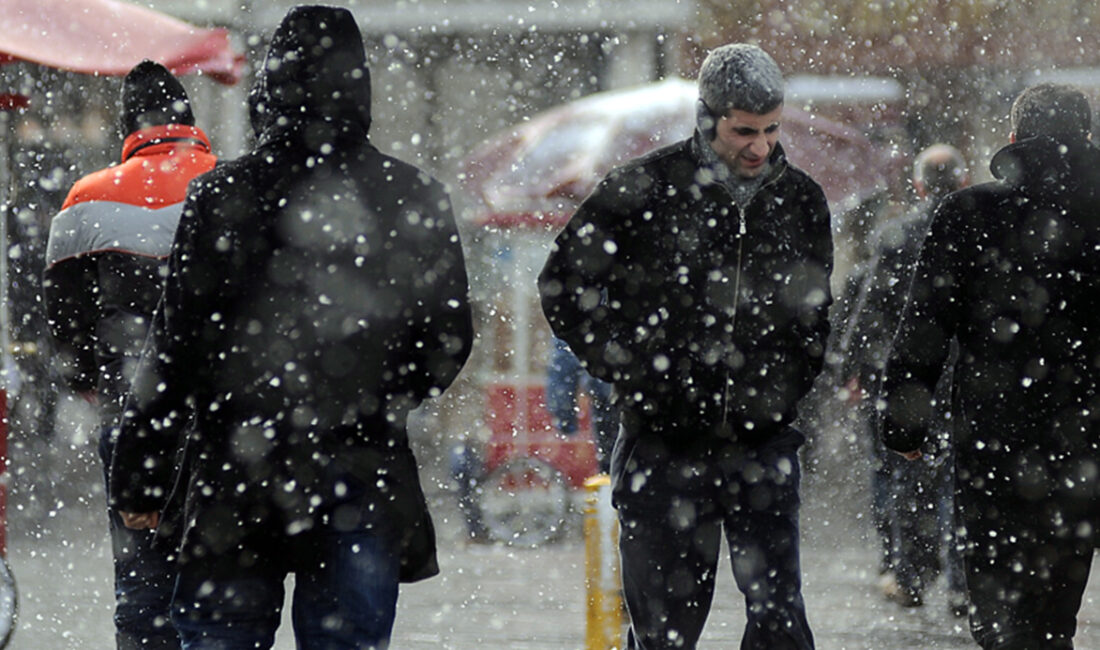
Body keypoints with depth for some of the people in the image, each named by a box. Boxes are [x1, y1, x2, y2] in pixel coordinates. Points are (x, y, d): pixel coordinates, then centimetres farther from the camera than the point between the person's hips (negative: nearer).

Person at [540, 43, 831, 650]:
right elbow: (563, 285, 2)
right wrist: (623, 367, -5)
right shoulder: (643, 190, -7)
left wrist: (797, 380, 5)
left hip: (764, 444, 2)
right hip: (665, 446, -2)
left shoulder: (801, 199, 5)